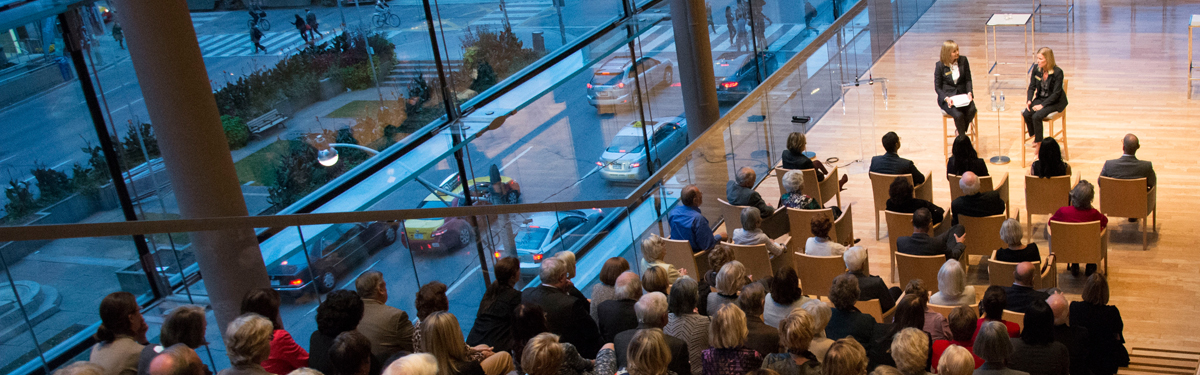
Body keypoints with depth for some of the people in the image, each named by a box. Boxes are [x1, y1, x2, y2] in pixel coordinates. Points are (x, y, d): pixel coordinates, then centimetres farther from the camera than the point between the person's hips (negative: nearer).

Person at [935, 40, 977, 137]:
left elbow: (968, 80, 7)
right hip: (947, 96, -3)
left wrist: (969, 92, -12)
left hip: (962, 94, 3)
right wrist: (946, 98, -20)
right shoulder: (940, 65, -7)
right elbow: (937, 87, -3)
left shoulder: (963, 60, 1)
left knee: (972, 110, -27)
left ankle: (960, 132, -1)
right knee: (959, 115, -31)